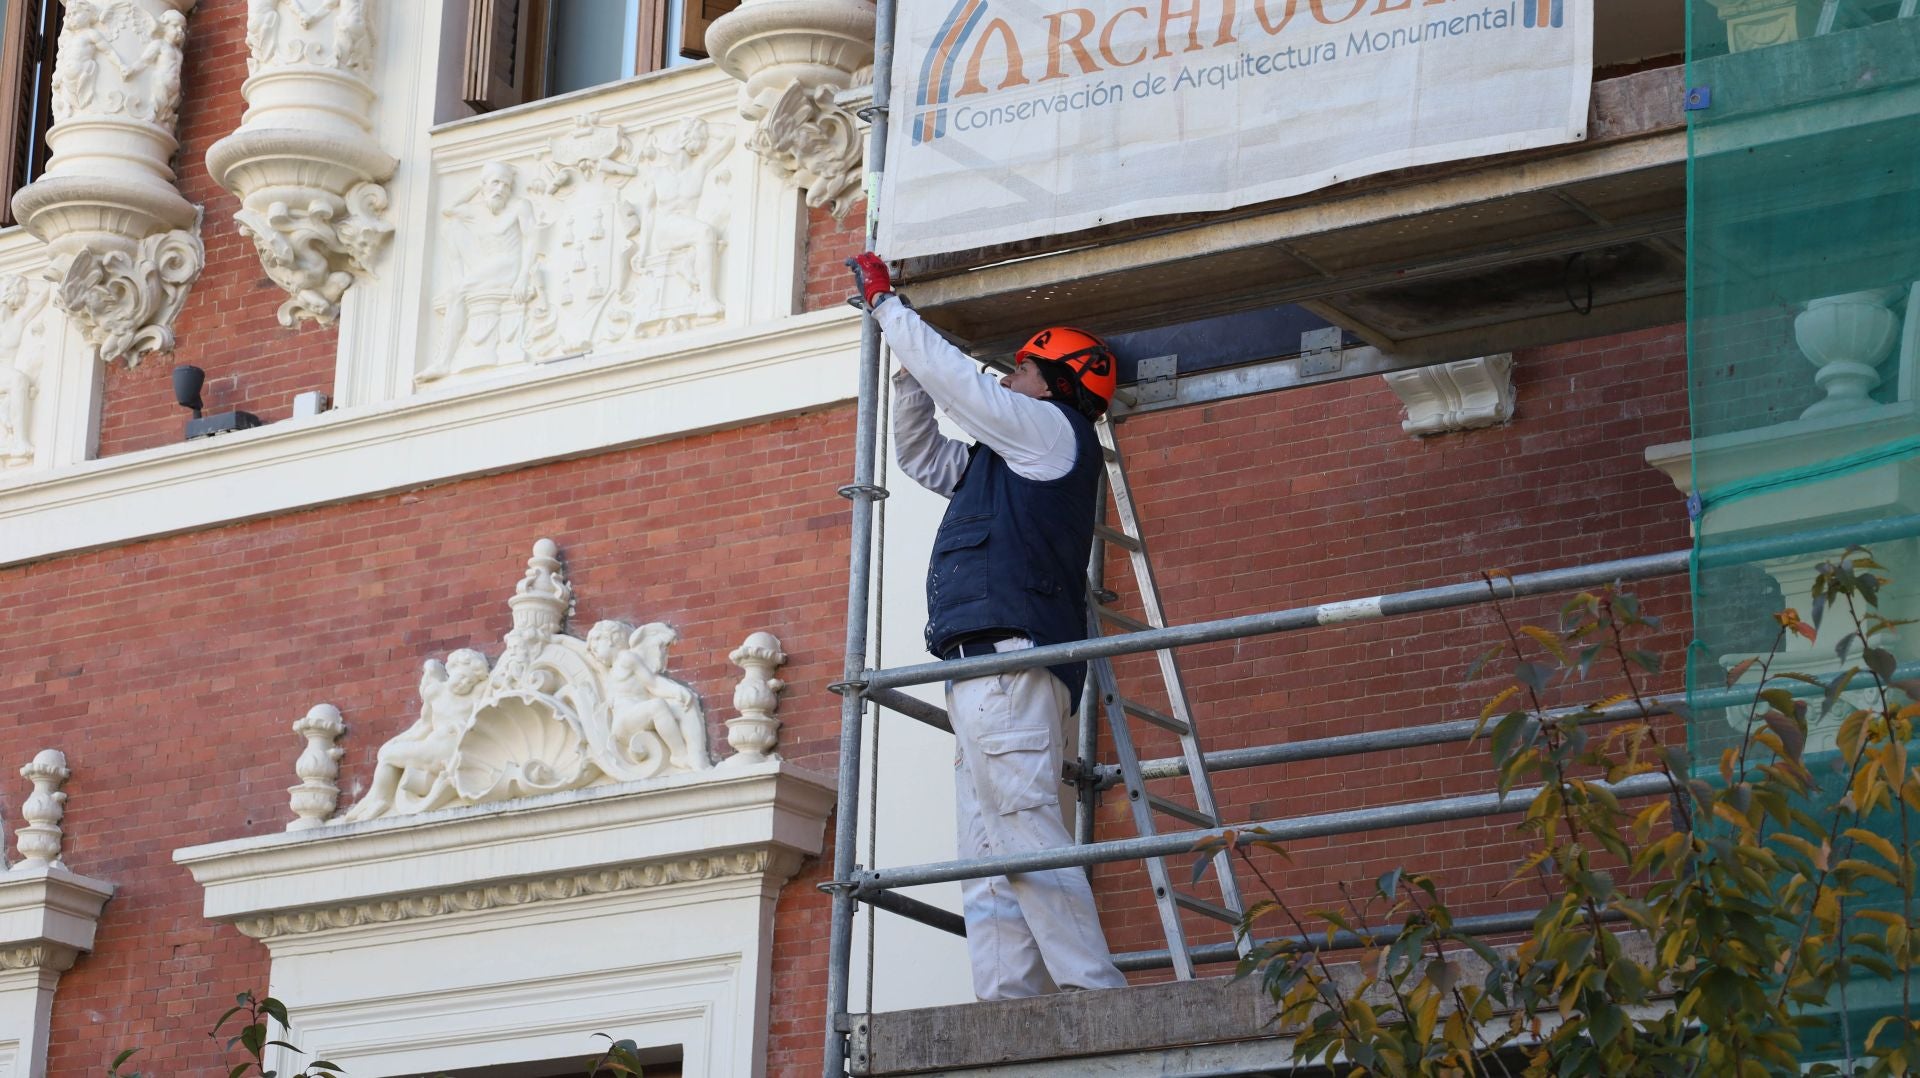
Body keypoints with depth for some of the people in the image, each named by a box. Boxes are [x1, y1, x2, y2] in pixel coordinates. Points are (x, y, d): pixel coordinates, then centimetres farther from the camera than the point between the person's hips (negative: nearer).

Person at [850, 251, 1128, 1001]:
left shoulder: (1051, 428, 5)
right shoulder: (1011, 462, 32)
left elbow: (954, 377, 3)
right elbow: (922, 455, 40)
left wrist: (883, 300, 16)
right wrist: (905, 357, 32)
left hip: (1009, 653, -10)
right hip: (991, 668, 10)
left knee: (1024, 829, -18)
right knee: (989, 856, 1)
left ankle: (1096, 995, -24)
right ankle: (1010, 1011, -8)